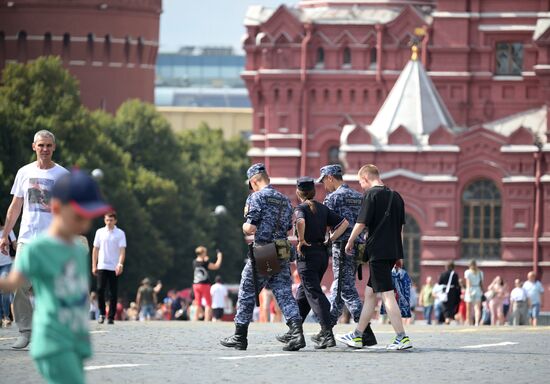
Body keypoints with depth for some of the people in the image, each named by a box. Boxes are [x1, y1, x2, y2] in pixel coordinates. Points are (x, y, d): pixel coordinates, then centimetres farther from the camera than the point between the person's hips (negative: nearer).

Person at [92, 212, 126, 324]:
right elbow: (95, 249, 12)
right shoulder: (100, 232, 8)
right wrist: (94, 266, 7)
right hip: (102, 267, 1)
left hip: (114, 268, -1)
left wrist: (120, 264, -20)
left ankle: (111, 317, 6)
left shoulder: (120, 234, 0)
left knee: (113, 293, 0)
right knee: (100, 290, -10)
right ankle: (102, 314, 4)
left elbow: (122, 250, -6)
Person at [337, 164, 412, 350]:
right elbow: (401, 225, 16)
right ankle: (357, 336, 20)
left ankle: (402, 338, -14)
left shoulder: (371, 195, -9)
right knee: (370, 293, 15)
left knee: (387, 294, -8)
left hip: (378, 251, -8)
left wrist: (350, 242, 5)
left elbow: (361, 223, -11)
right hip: (393, 250, 8)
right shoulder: (395, 196, 13)